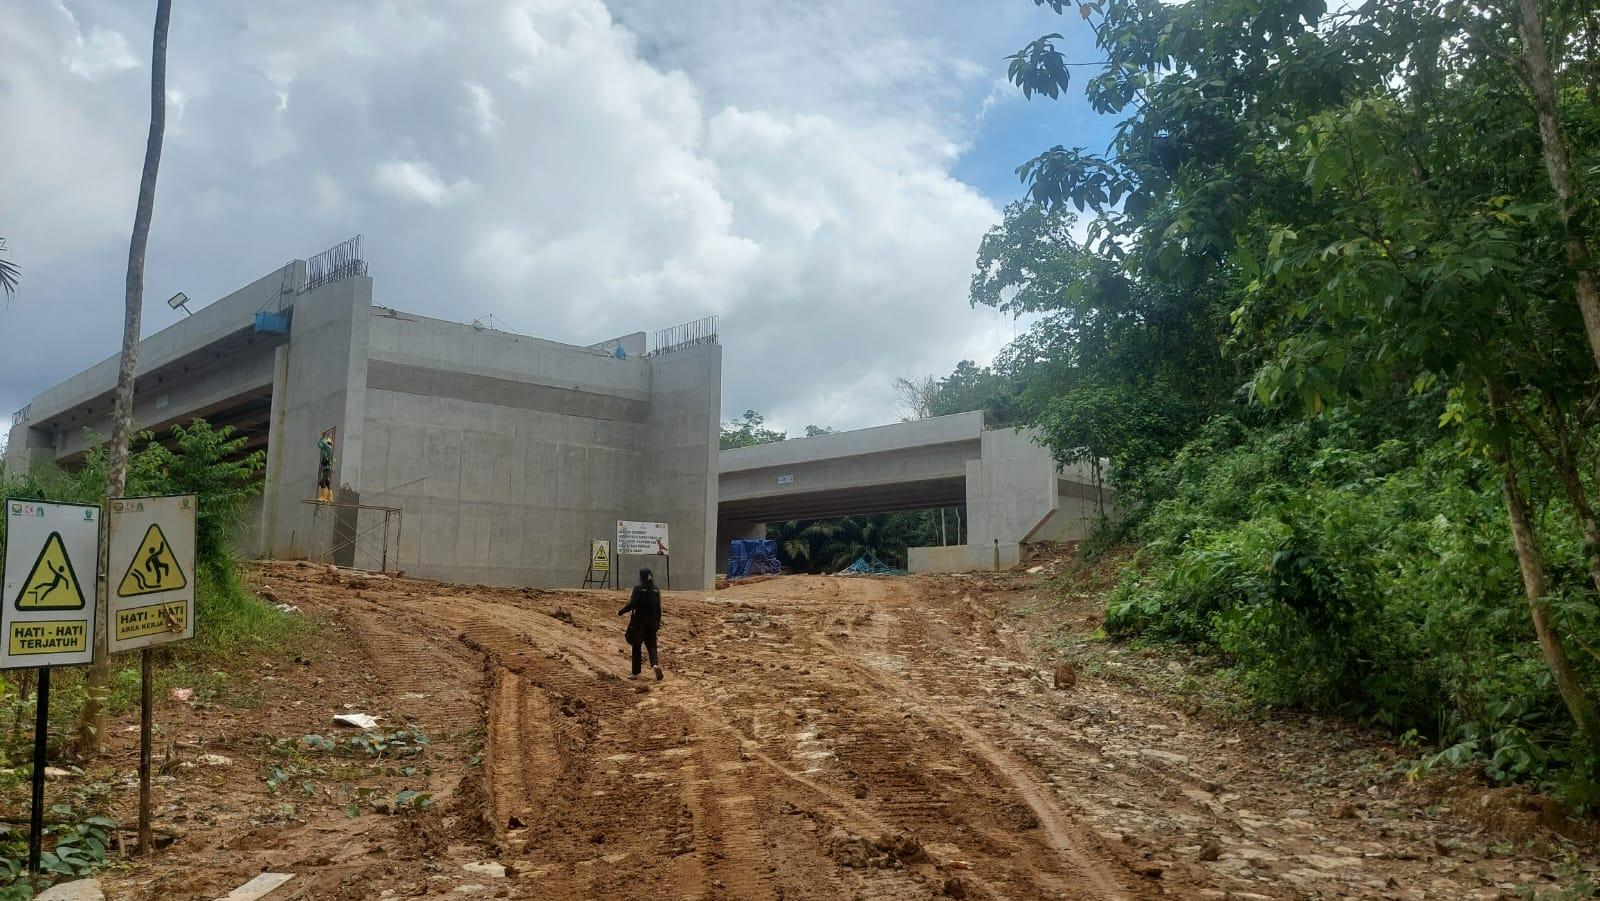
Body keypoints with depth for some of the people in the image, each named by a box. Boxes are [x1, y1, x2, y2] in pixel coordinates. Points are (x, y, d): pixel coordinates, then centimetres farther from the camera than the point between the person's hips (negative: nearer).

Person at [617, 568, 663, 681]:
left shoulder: (638, 589, -10)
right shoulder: (656, 590, 4)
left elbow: (632, 604, -17)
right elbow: (658, 609, 7)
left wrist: (620, 612, -5)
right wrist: (658, 623, 16)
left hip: (639, 621, -3)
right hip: (652, 622, 3)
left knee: (636, 646, 9)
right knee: (651, 645, 8)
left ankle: (636, 673, 14)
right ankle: (655, 664, -20)